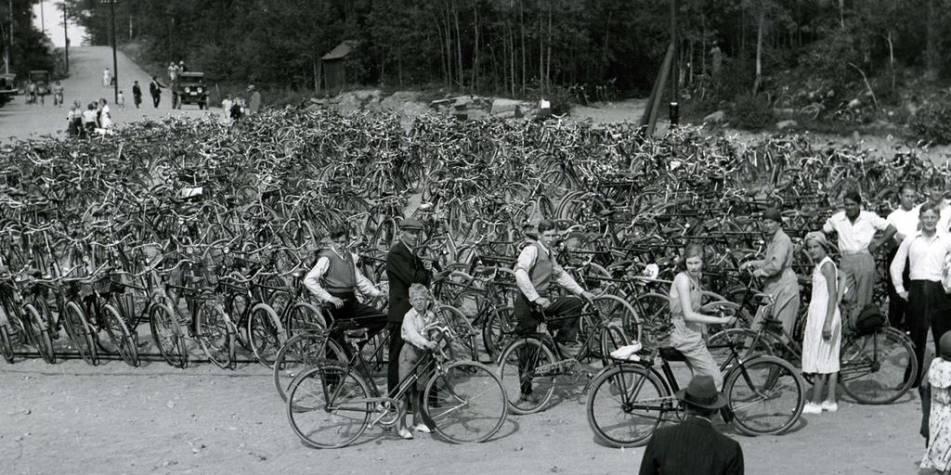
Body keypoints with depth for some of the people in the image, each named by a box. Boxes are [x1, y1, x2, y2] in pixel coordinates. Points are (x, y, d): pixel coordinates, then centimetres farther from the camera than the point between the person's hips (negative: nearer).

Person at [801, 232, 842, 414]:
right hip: (817, 315, 9)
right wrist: (807, 322, 24)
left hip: (825, 316, -9)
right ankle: (830, 401, 12)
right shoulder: (819, 266, 16)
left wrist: (827, 322, -24)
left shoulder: (827, 265, -12)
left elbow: (833, 295, -18)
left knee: (820, 359, -6)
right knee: (830, 360, 10)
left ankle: (815, 403, -3)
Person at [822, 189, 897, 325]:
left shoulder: (870, 218, 0)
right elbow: (823, 231, 18)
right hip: (846, 261, 2)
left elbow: (891, 229, 4)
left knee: (863, 299, -3)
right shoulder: (837, 219, 5)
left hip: (865, 259, -2)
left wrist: (878, 243, 0)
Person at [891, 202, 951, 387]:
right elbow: (896, 266, 10)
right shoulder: (910, 240, 5)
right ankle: (913, 379, 15)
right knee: (916, 337, 5)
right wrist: (900, 289, 6)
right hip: (916, 290, 0)